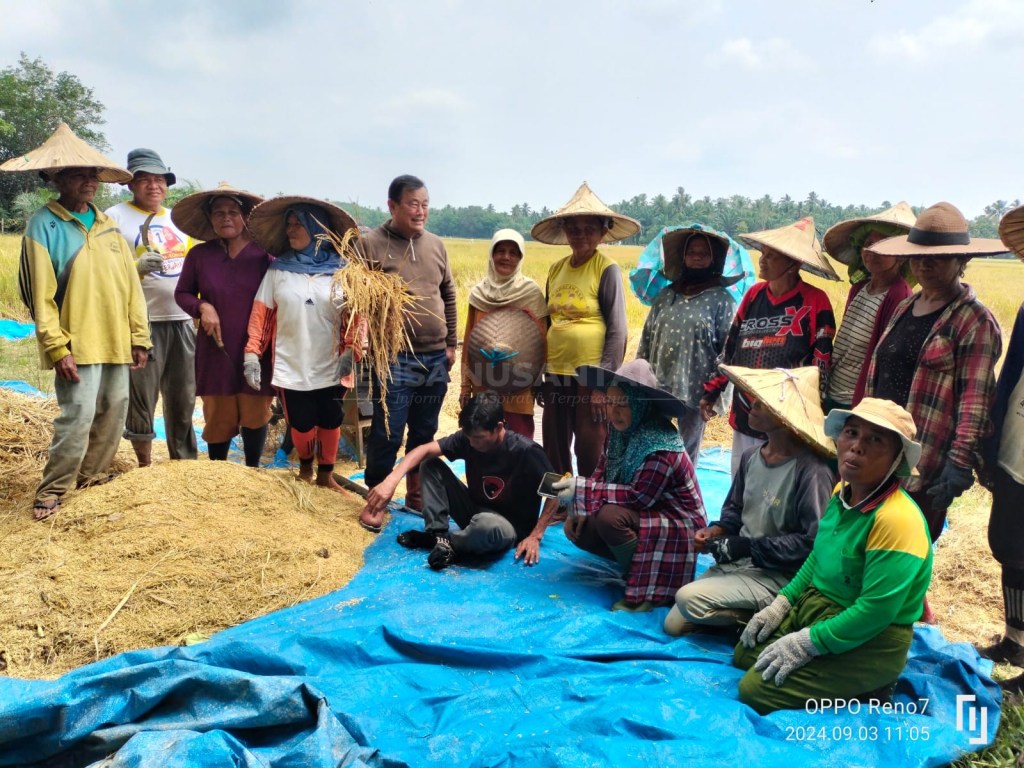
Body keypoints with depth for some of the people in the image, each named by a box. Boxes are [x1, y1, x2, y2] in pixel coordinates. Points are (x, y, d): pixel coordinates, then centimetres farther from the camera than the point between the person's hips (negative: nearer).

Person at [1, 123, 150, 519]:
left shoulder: (108, 225, 14)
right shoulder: (44, 224, -4)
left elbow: (131, 285, 12)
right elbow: (41, 294, -9)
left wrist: (139, 336, 7)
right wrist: (57, 348, -15)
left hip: (115, 342, 6)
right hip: (77, 344, -6)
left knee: (113, 414, 10)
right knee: (77, 416, -9)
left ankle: (92, 479, 27)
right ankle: (51, 493, 6)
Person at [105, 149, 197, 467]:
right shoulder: (116, 217, -1)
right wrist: (137, 267, -25)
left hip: (183, 321, 5)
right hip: (142, 323, -5)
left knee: (183, 399, 11)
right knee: (141, 400, 1)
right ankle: (145, 466, 17)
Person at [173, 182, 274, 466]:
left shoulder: (263, 253, -2)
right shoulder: (199, 254, 3)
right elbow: (182, 293, 14)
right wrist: (202, 307, -8)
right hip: (216, 351, 1)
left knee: (255, 415, 7)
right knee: (218, 417, 9)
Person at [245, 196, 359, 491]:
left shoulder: (341, 270, 0)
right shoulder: (277, 269, 2)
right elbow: (260, 314, 1)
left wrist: (350, 352, -10)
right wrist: (251, 354, -6)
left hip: (331, 366, 0)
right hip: (291, 366, 1)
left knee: (330, 422, 7)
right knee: (301, 424, 7)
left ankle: (326, 474, 28)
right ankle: (305, 467, 35)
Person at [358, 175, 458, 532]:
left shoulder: (435, 244, 9)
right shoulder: (371, 243, -6)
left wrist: (450, 343, 13)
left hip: (435, 358, 5)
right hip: (394, 358, -5)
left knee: (424, 432, 15)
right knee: (387, 433, -1)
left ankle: (415, 492, 31)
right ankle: (376, 500, 15)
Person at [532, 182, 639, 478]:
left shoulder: (607, 269, -8)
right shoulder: (556, 269, 8)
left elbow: (617, 330, -10)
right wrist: (540, 375, 13)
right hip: (556, 375, 6)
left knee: (591, 455, 4)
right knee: (554, 454, 15)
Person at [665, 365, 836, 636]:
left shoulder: (812, 471, -23)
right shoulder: (750, 456, 2)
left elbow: (813, 542, -23)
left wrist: (749, 546, -22)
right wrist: (716, 530, -6)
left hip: (778, 577, -8)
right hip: (736, 563, 8)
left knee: (689, 598, -25)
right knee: (674, 624, 6)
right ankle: (744, 614, 18)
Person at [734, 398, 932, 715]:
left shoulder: (896, 519, -29)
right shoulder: (843, 492, -1)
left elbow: (875, 611, -28)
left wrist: (807, 644, -22)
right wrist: (781, 603, 7)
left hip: (870, 642, -9)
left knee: (755, 691, -13)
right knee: (745, 655, 14)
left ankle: (866, 693, 2)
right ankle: (848, 684, 16)